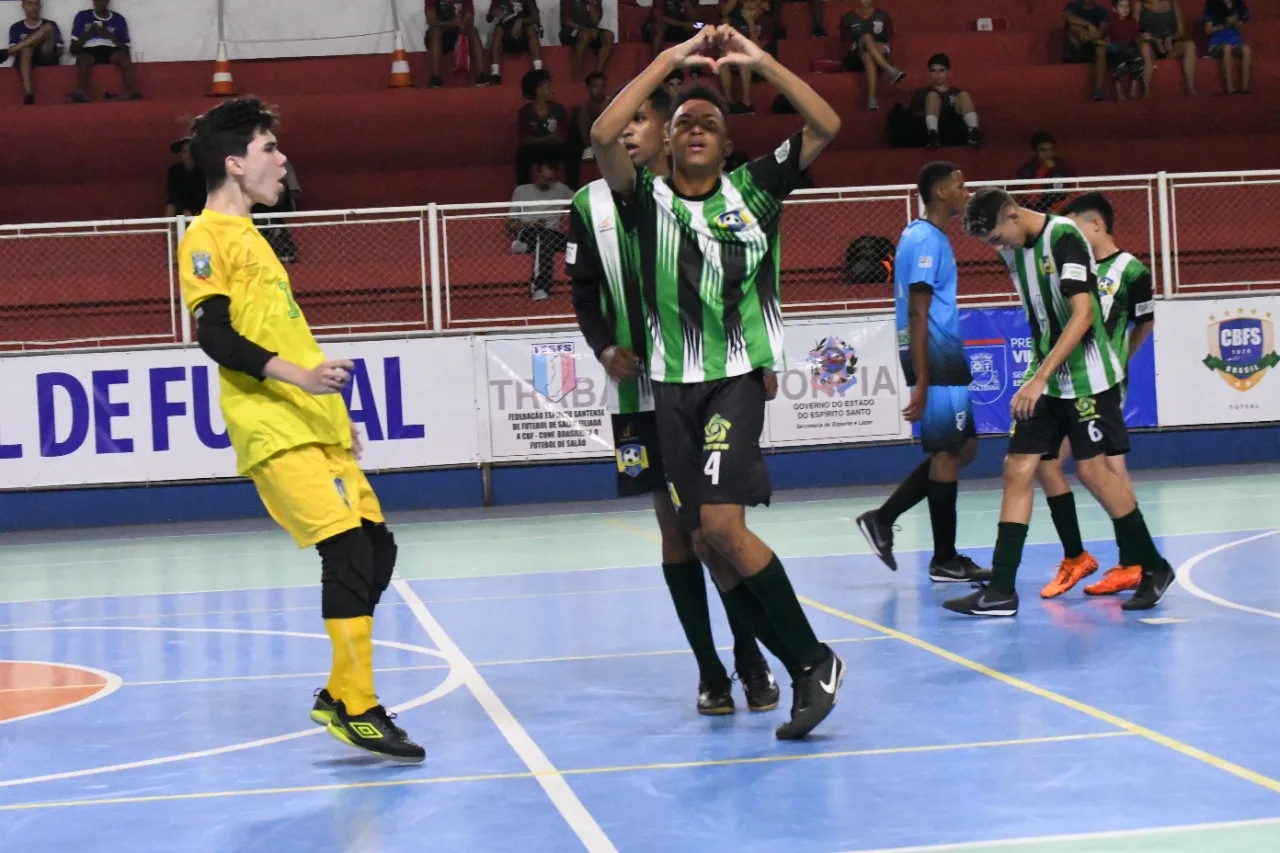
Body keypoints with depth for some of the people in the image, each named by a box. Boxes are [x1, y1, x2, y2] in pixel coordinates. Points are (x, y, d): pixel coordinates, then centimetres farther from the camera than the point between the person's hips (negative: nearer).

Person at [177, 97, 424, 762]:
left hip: (314, 427, 9)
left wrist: (335, 412, 25)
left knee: (375, 547, 5)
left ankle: (338, 695, 13)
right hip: (274, 431, -9)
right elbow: (215, 334, -17)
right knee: (347, 550, -17)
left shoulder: (248, 234, 23)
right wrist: (297, 375, -28)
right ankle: (356, 708, -12)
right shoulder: (207, 238, -5)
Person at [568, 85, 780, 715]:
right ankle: (709, 669, 10)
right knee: (674, 525, 3)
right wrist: (605, 348, -9)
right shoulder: (593, 205, 4)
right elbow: (584, 293, 8)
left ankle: (750, 659, 13)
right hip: (640, 390, 1)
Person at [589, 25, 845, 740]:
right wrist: (672, 60, -8)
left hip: (738, 378, -3)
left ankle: (816, 659, -8)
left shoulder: (753, 190, 6)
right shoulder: (649, 198, 6)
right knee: (707, 540, 2)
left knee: (723, 526, -19)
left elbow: (826, 126, -1)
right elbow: (604, 136, -11)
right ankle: (804, 668, 13)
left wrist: (759, 60, -4)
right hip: (674, 386, 3)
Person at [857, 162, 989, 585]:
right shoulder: (926, 241, -14)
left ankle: (882, 519, 14)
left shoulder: (925, 237, 16)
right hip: (936, 359, -10)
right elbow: (917, 315, -19)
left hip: (945, 359, 10)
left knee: (963, 448, 14)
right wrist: (921, 383, -22)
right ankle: (945, 561, 5)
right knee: (948, 453, -3)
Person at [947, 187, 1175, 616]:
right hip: (1044, 379, 7)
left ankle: (1154, 569, 14)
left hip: (1088, 376, -7)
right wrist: (1038, 377, 15)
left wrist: (1040, 377, -28)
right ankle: (1001, 589, -1)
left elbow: (1083, 315, -25)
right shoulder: (1012, 250, 6)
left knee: (1092, 469, -3)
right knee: (1018, 469, -1)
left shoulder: (1063, 236, -18)